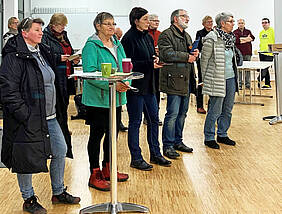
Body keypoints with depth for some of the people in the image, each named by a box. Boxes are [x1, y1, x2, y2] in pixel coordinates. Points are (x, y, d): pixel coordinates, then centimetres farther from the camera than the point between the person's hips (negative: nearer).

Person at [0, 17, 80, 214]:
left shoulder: (42, 52, 13)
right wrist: (23, 115, -21)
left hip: (49, 116, 9)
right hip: (28, 119, -8)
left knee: (60, 151, 12)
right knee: (26, 158, 3)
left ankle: (58, 193, 29)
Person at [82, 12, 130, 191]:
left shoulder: (118, 45, 13)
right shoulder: (91, 46, -11)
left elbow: (125, 68, 14)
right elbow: (90, 73, -20)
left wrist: (125, 83, -6)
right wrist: (111, 84, -26)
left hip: (117, 98, 7)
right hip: (98, 99, -7)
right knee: (97, 134, 0)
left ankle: (108, 169, 30)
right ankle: (95, 175, 9)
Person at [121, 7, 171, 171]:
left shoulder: (148, 37, 13)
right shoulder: (129, 38, -12)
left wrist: (155, 60, -1)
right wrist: (150, 64, -20)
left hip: (148, 84, 8)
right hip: (135, 85, -8)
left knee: (154, 119, 12)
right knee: (135, 122, 1)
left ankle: (155, 154, 25)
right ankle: (136, 159, 10)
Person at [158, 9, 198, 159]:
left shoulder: (187, 36, 22)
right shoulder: (166, 35, -7)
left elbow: (191, 54, 28)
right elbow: (167, 54, -20)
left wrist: (195, 54, 3)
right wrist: (187, 57, -12)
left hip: (186, 81, 9)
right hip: (174, 80, -9)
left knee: (182, 113, 14)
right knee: (172, 114, -8)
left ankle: (178, 141, 25)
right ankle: (168, 146, -1)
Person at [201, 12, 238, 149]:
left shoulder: (230, 38, 12)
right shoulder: (211, 39, -12)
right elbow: (204, 60, -8)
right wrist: (205, 80, -4)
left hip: (230, 78, 8)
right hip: (217, 80, -8)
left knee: (227, 110, 13)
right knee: (215, 111, -2)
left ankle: (222, 135, 27)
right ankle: (209, 138, 11)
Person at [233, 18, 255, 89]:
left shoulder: (248, 31, 15)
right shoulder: (235, 32, 6)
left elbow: (252, 38, -2)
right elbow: (235, 39, -13)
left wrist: (242, 39, -11)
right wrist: (246, 39, -11)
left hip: (247, 53, 2)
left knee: (248, 69, 2)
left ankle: (248, 84, 9)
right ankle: (239, 84, 5)